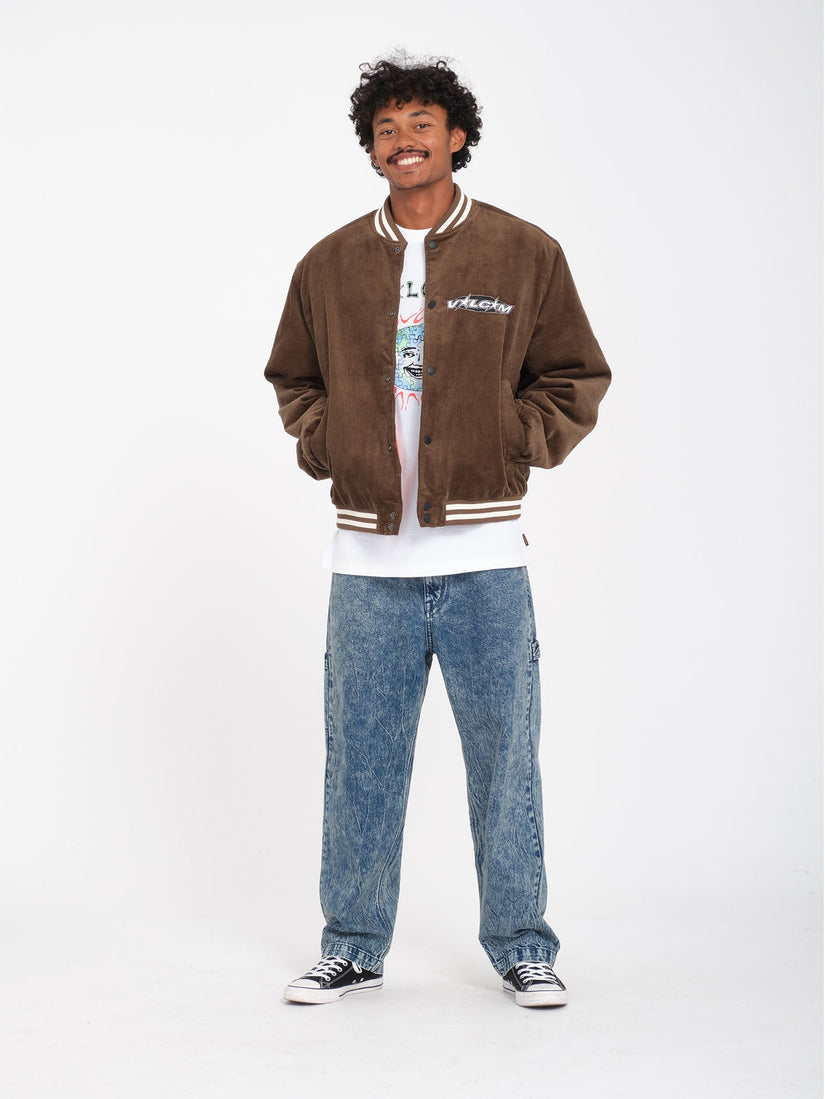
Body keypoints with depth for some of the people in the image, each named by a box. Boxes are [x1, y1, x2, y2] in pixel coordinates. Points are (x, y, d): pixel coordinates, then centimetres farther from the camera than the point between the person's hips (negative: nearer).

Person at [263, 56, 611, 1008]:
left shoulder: (524, 254, 3)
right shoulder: (329, 266, 8)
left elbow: (576, 379, 7)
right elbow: (293, 379, 20)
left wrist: (510, 449, -5)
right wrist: (327, 449, 4)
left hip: (481, 558, -2)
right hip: (368, 563, 2)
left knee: (504, 755, 5)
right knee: (360, 760, 8)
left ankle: (521, 946, 19)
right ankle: (354, 947, 21)